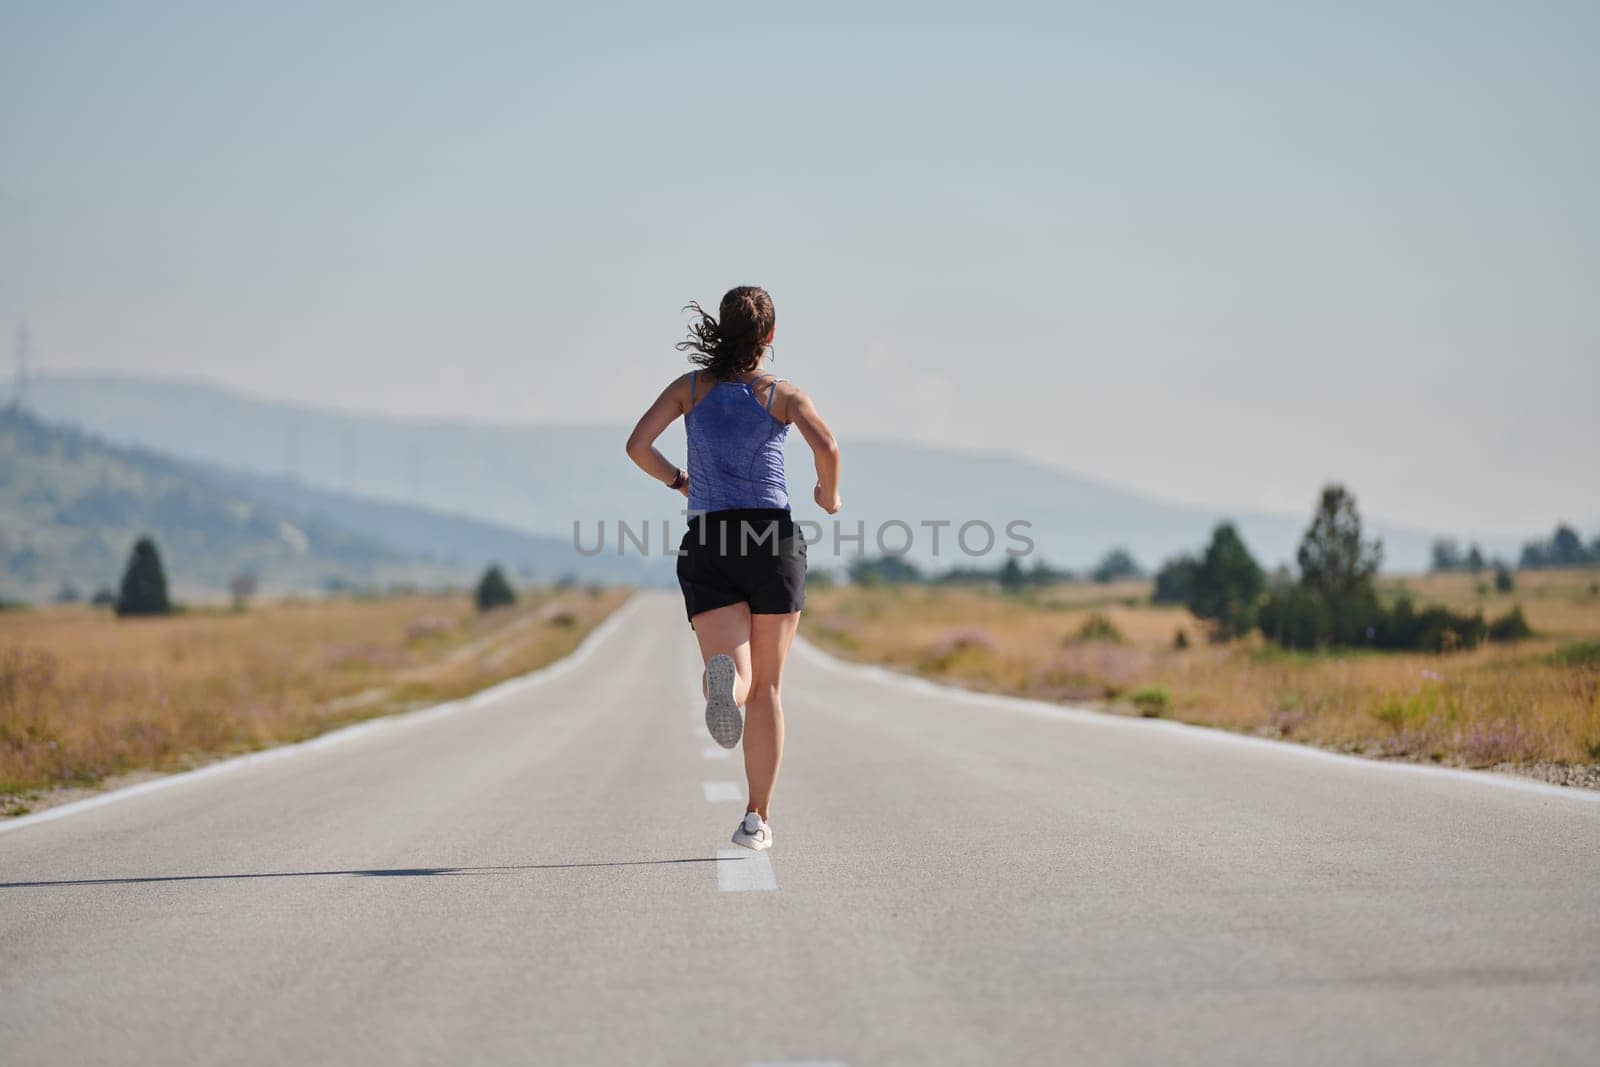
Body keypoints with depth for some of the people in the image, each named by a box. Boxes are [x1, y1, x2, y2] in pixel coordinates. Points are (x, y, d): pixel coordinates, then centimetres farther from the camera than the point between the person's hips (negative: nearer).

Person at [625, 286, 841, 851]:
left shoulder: (691, 386, 10)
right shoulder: (784, 394, 4)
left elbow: (637, 445, -2)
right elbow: (826, 447, -14)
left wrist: (678, 481, 17)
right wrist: (829, 497, 6)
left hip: (707, 545, 1)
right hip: (774, 539, 0)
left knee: (737, 678, -9)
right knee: (767, 688, 12)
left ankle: (726, 681, -48)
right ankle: (757, 819, 11)